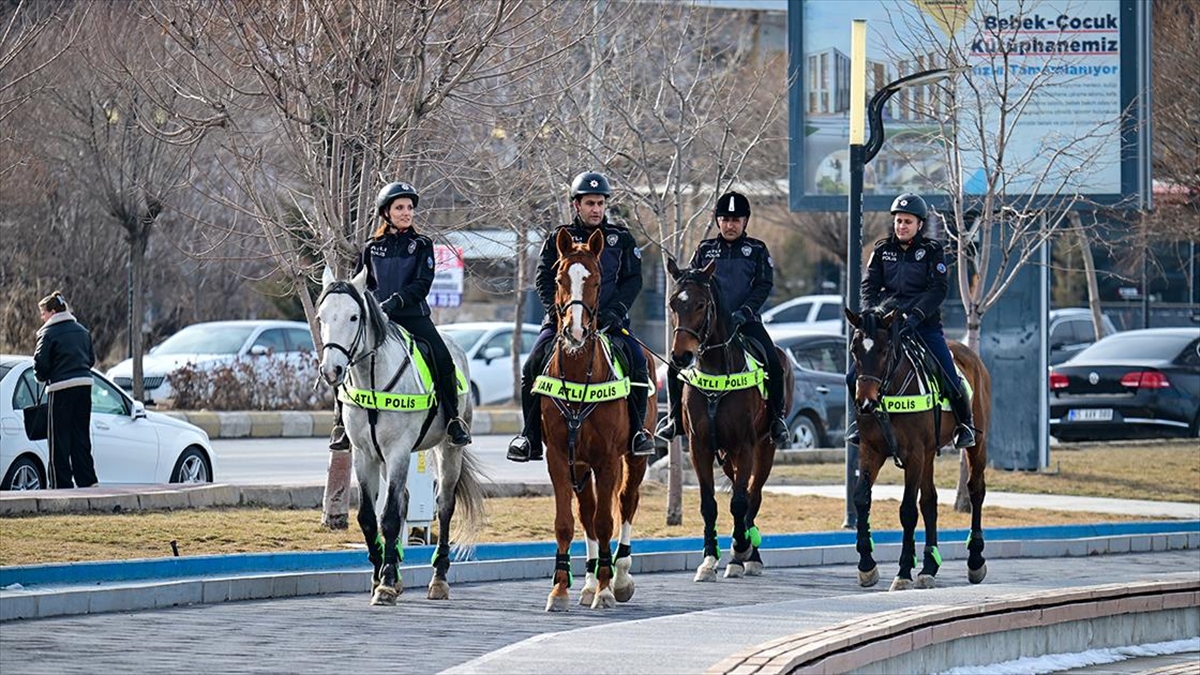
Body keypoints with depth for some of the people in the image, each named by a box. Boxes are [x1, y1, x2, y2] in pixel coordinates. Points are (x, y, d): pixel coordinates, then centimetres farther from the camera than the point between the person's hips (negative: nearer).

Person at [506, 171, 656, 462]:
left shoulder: (621, 239, 10)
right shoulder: (559, 239, 9)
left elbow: (633, 280, 7)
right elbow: (544, 279, 5)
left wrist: (615, 311, -10)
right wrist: (558, 310, -12)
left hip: (610, 320, 0)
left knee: (638, 362, -22)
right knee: (533, 365, -20)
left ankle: (636, 430, -7)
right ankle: (530, 437, -11)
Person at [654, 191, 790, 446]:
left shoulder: (757, 250, 8)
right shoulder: (705, 250, 13)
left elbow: (764, 286, -1)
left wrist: (742, 313, -17)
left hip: (747, 322, -2)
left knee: (774, 364, -24)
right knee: (676, 365, -16)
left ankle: (776, 417, -7)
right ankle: (675, 419, -2)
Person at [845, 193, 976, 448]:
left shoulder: (932, 251, -1)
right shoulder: (882, 250, 8)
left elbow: (938, 289, -11)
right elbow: (869, 285, 4)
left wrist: (915, 316, -24)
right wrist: (872, 313, -16)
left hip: (925, 324, -3)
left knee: (950, 379, -13)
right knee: (854, 378, -8)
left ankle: (965, 423, 12)